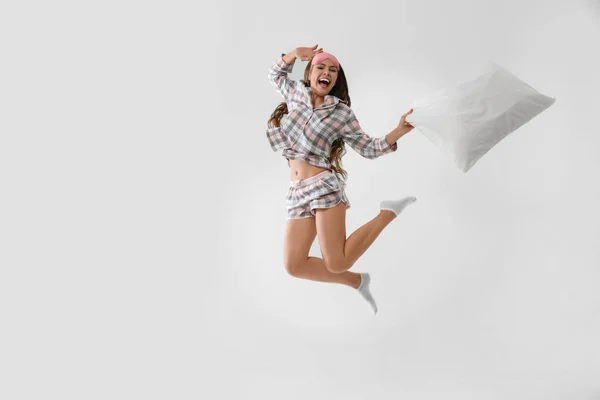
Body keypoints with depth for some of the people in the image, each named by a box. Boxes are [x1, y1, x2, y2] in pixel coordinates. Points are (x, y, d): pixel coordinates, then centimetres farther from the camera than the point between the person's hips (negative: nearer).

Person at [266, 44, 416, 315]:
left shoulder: (342, 113, 1)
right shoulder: (295, 93, 12)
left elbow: (368, 148, 4)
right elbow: (275, 75, 31)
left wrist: (399, 131, -11)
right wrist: (294, 55, 13)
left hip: (323, 186, -5)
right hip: (297, 193, 5)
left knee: (336, 264, -14)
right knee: (294, 265, -2)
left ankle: (388, 213, 7)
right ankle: (357, 281, 18)